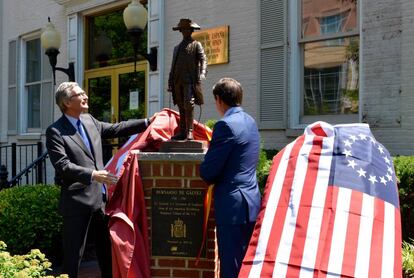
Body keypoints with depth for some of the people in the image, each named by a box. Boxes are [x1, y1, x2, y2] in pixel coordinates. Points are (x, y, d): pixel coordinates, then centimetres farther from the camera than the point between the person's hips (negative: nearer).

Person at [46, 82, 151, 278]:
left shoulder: (89, 120, 10)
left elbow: (116, 129, 18)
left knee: (107, 248, 17)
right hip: (77, 201, -7)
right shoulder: (55, 132, -10)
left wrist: (147, 123, 12)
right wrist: (93, 175, -27)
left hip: (101, 196, 7)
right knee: (73, 254, 1)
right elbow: (63, 166, -19)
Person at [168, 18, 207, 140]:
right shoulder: (177, 47, 25)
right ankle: (182, 132, 7)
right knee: (181, 108, 5)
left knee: (189, 105, -17)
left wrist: (202, 74, -19)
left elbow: (203, 60, -2)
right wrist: (170, 83, 17)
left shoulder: (196, 45, 9)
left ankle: (189, 132, -16)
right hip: (178, 82, 5)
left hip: (190, 81, -5)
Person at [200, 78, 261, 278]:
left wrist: (211, 179, 5)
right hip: (252, 200, 9)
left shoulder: (226, 125, -15)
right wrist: (220, 177, 11)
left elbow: (208, 172, -15)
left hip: (233, 204, -9)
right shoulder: (250, 122, 12)